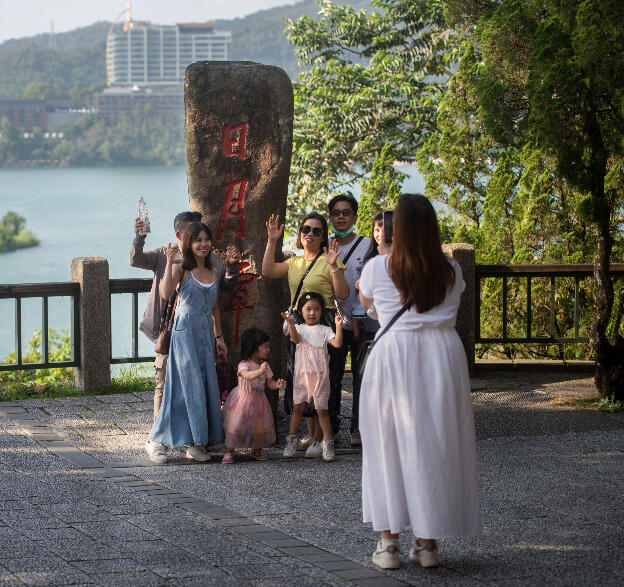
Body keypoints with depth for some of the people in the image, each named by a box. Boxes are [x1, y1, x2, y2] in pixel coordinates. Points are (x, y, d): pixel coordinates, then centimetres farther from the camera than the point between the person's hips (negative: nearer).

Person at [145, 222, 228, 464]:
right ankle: (156, 441, -2)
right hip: (185, 332, -6)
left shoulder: (214, 272, 13)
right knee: (188, 386, -8)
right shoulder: (181, 269, -6)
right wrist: (170, 262, -26)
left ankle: (196, 443, 8)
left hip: (205, 335, 6)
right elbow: (165, 294, -24)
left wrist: (219, 337, 19)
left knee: (207, 387, 3)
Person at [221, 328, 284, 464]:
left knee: (261, 426, 11)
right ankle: (229, 452, 8)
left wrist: (277, 385, -20)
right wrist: (260, 371, -58)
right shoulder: (244, 364, -21)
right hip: (243, 400, -6)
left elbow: (269, 383, 3)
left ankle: (257, 450, 32)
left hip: (258, 399, 6)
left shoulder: (265, 366, 0)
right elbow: (247, 375, -41)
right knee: (235, 426, -5)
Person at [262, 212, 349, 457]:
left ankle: (320, 438, -3)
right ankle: (310, 434, 19)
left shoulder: (327, 261, -3)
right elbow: (268, 271, 2)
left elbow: (342, 294, -10)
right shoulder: (293, 263, 15)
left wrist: (334, 266, -22)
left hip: (322, 324, -6)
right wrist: (272, 241, -1)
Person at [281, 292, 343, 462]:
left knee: (322, 409, -1)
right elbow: (296, 338, -18)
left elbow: (337, 343, -10)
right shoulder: (299, 328, 5)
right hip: (302, 373, 1)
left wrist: (338, 326, -20)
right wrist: (290, 323, -34)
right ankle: (291, 441, 17)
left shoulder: (325, 330, 5)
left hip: (320, 375, -1)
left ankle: (328, 443, 4)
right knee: (297, 407, 5)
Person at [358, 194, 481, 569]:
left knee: (389, 443, 5)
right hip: (443, 355, 2)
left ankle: (389, 541, 4)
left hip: (393, 355, -2)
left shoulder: (378, 268, -2)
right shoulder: (451, 272, 3)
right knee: (436, 443, 7)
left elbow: (365, 302, 18)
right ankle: (428, 541, 9)